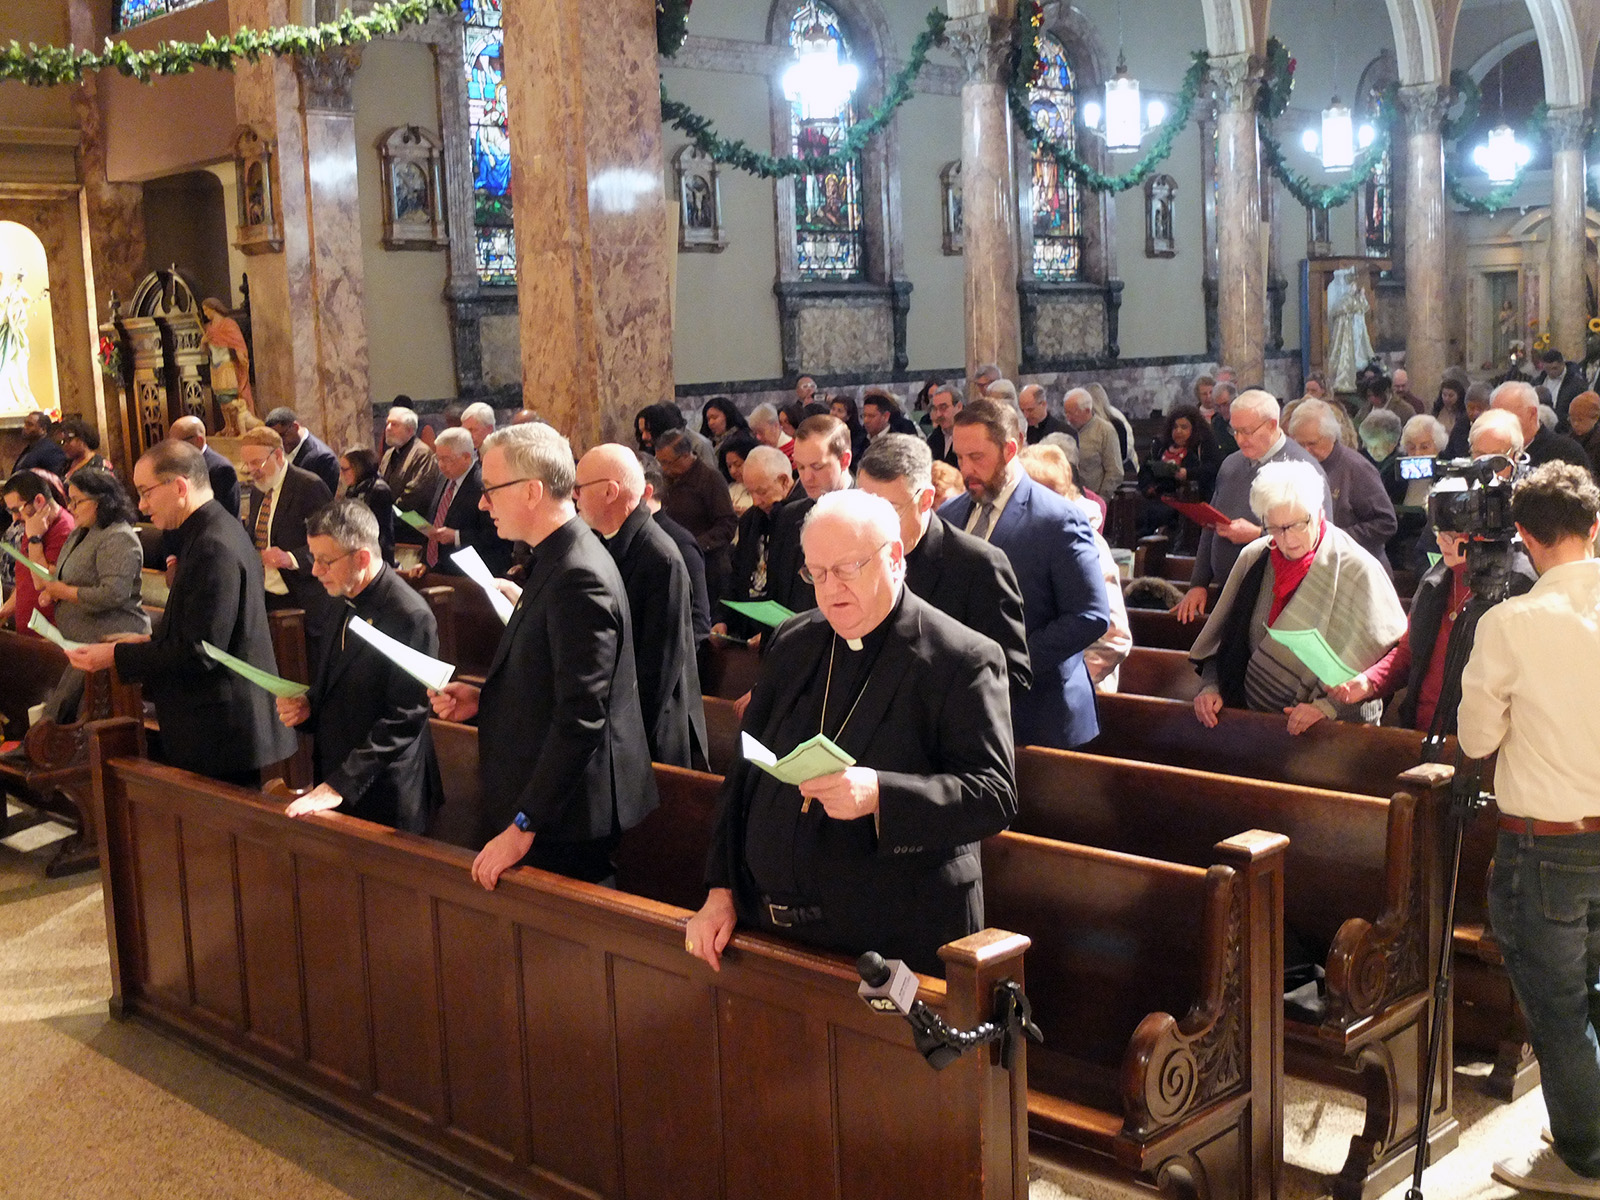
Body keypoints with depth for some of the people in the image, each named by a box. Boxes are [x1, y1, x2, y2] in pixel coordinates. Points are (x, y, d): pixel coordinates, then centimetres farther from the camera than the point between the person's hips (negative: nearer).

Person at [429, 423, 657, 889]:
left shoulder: (579, 578, -22)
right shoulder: (559, 561, 10)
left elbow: (580, 720, -25)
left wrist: (524, 827, -23)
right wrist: (483, 699, 5)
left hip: (563, 825, -10)